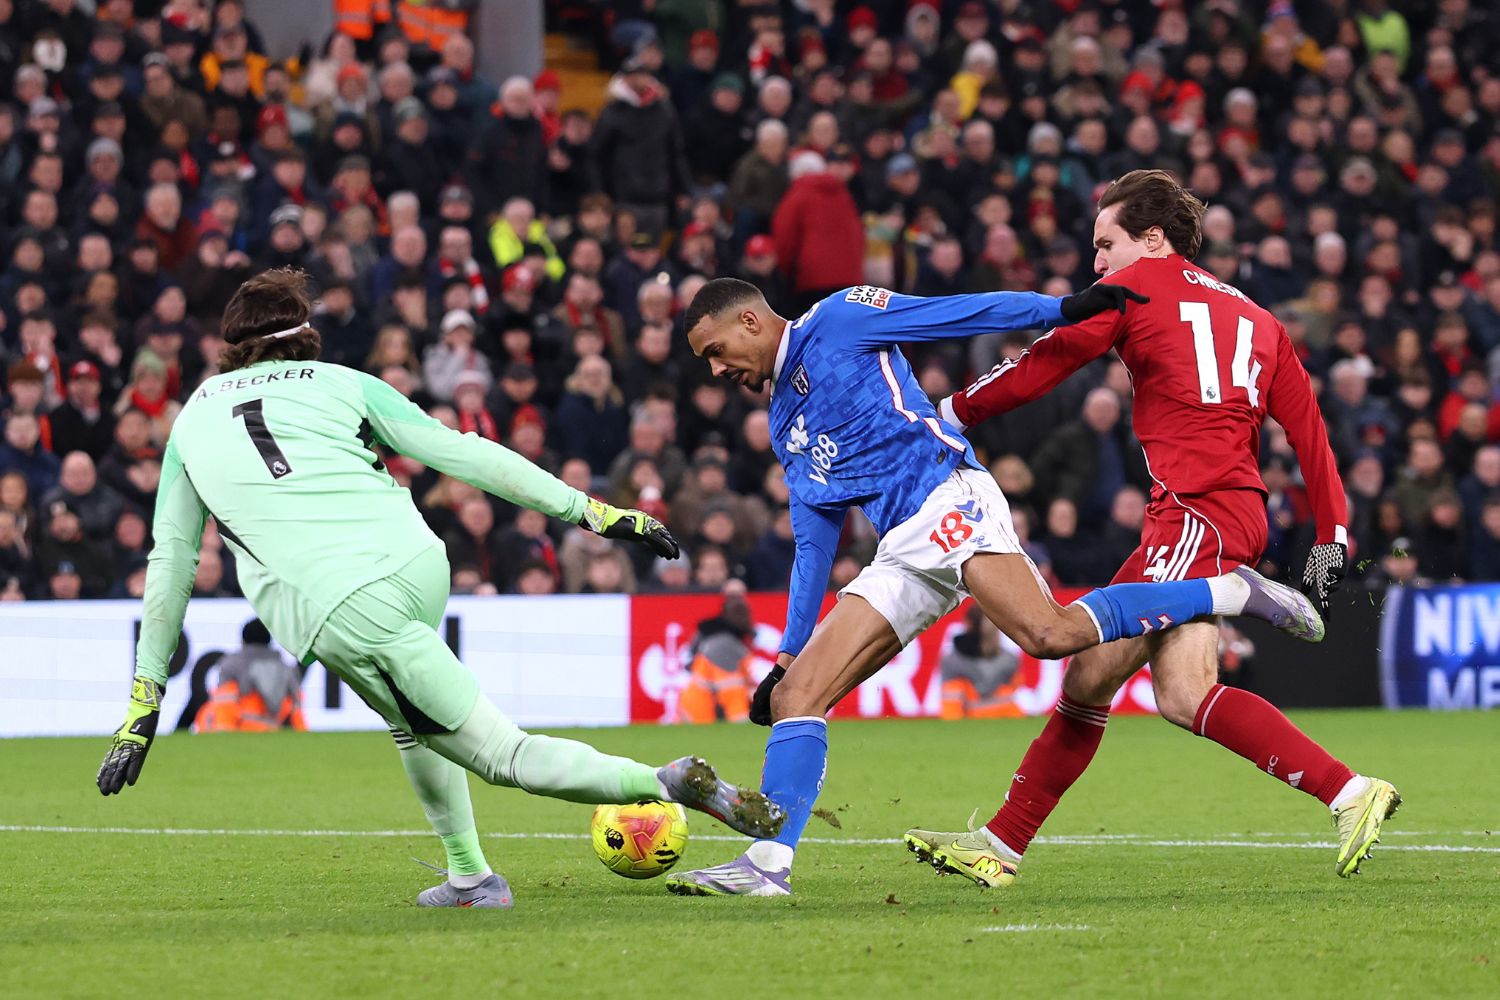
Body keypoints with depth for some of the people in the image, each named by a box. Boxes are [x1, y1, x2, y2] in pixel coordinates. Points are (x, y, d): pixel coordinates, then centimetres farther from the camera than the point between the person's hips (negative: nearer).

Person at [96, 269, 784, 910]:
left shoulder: (192, 420, 22)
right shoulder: (339, 384, 19)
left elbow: (170, 561, 22)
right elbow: (465, 455, 13)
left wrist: (145, 696, 26)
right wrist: (591, 511, 15)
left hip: (337, 613, -3)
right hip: (417, 564, 3)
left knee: (503, 755, 1)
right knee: (409, 713, 35)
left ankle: (665, 783, -17)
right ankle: (468, 875, 28)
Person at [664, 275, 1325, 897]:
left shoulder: (836, 322, 8)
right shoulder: (786, 427, 28)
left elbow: (959, 313, 2)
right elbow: (814, 544, 30)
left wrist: (1067, 308, -9)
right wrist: (787, 655, 24)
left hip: (947, 498, -8)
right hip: (900, 557, 8)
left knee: (1048, 633, -31)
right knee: (794, 697, -4)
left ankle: (1230, 591, -20)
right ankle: (767, 863, -10)